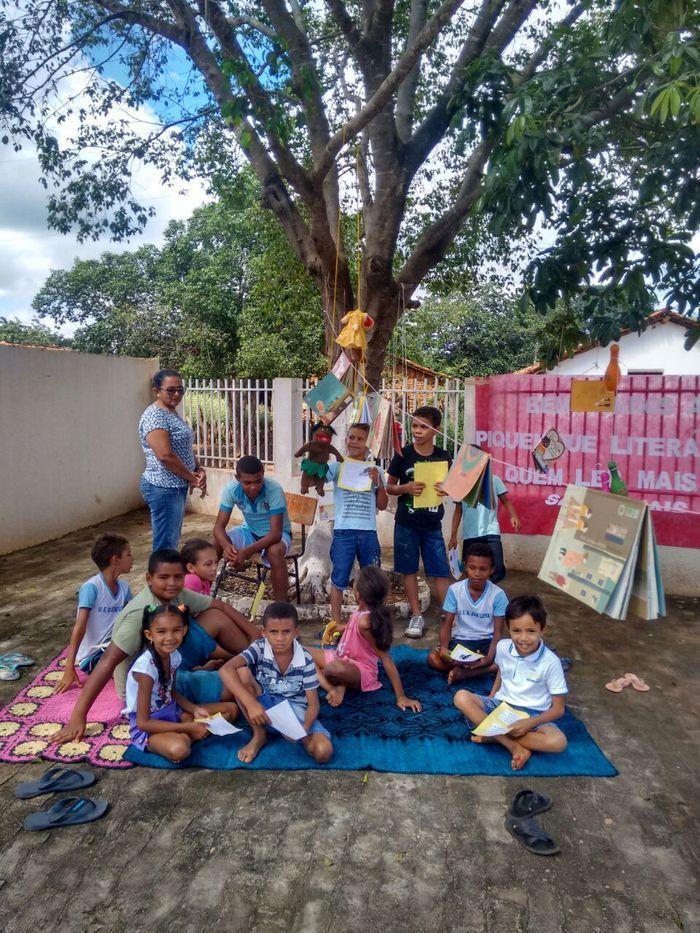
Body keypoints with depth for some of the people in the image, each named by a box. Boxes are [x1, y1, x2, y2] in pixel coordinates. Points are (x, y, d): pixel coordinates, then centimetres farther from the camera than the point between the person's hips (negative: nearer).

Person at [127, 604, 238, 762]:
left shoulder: (174, 656, -5)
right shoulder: (145, 667, -27)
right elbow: (143, 722, -24)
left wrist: (195, 709, -6)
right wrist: (188, 727, -23)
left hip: (171, 711, 8)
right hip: (147, 725, -8)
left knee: (231, 709, 5)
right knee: (179, 749, -41)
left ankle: (185, 737, -8)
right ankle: (187, 736, -9)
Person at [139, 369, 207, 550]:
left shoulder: (173, 413, 14)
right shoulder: (155, 416, -15)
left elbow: (185, 449, 19)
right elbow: (165, 455, -24)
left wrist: (199, 471, 1)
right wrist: (192, 478, -13)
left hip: (177, 487, 10)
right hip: (164, 488, -10)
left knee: (173, 542, 16)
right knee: (165, 546, -5)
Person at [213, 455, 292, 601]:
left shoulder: (274, 490, -31)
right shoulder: (231, 489, -20)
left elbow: (276, 533, -33)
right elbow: (219, 526, -18)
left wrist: (246, 552, -45)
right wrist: (226, 546, -41)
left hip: (276, 534, -4)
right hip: (249, 531, 4)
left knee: (275, 551, -38)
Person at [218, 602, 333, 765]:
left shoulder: (305, 660, -16)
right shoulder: (259, 648, -17)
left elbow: (313, 704, -11)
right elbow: (226, 670, -32)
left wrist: (303, 729, -33)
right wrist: (251, 703, -42)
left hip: (295, 710, -1)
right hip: (263, 707, 2)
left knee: (323, 752, -28)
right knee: (241, 673, -28)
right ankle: (259, 735, -8)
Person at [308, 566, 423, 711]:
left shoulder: (365, 621, -31)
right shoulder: (362, 610, -8)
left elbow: (386, 658, -29)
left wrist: (401, 696, -28)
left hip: (361, 670, -10)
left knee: (334, 669, -44)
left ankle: (339, 686, -9)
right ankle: (332, 688, -12)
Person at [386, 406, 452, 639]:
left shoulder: (443, 457, 1)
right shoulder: (403, 454, -4)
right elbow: (389, 487, 2)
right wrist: (406, 488, -18)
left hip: (432, 524, 1)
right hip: (406, 523, 0)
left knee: (441, 572, 2)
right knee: (409, 570, 8)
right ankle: (416, 616, 21)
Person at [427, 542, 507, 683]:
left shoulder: (498, 595, -12)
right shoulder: (455, 590, -9)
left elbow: (498, 632, -10)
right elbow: (447, 623, -6)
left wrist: (489, 658, -28)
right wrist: (443, 647, -26)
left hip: (486, 642, -1)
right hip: (460, 641, 1)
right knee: (433, 658, -26)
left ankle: (462, 673, -22)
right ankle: (488, 669, -24)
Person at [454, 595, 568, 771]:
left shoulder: (550, 662, -18)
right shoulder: (503, 647, -8)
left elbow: (558, 709, -11)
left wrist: (530, 723, -25)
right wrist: (491, 698, 4)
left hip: (532, 715, -3)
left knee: (558, 741, -33)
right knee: (461, 697, -23)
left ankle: (495, 735, -20)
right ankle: (515, 747, -27)